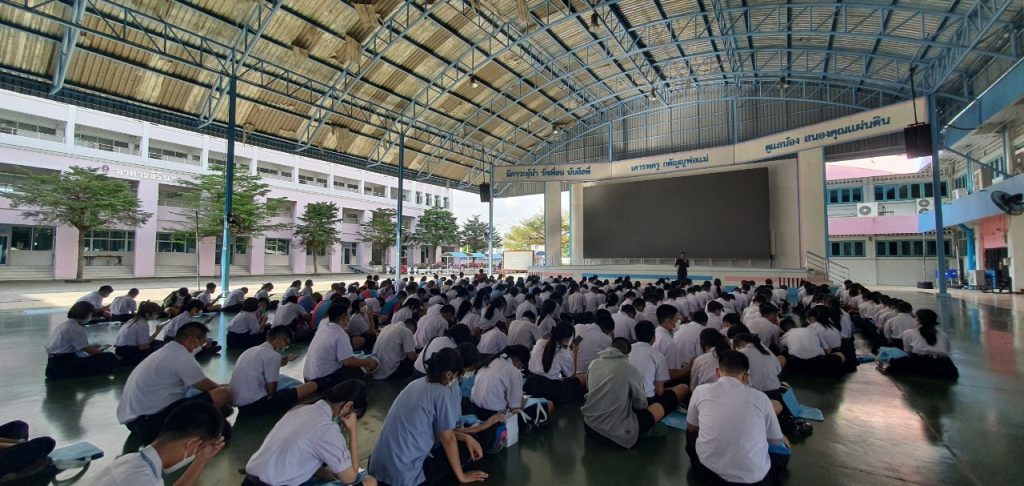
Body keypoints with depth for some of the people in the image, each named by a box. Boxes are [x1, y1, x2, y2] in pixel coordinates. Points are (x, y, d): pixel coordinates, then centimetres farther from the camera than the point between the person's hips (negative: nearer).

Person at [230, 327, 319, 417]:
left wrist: (281, 361, 17)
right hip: (255, 405, -10)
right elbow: (271, 390, -12)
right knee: (312, 386, -12)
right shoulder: (273, 355, -13)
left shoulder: (251, 350, 14)